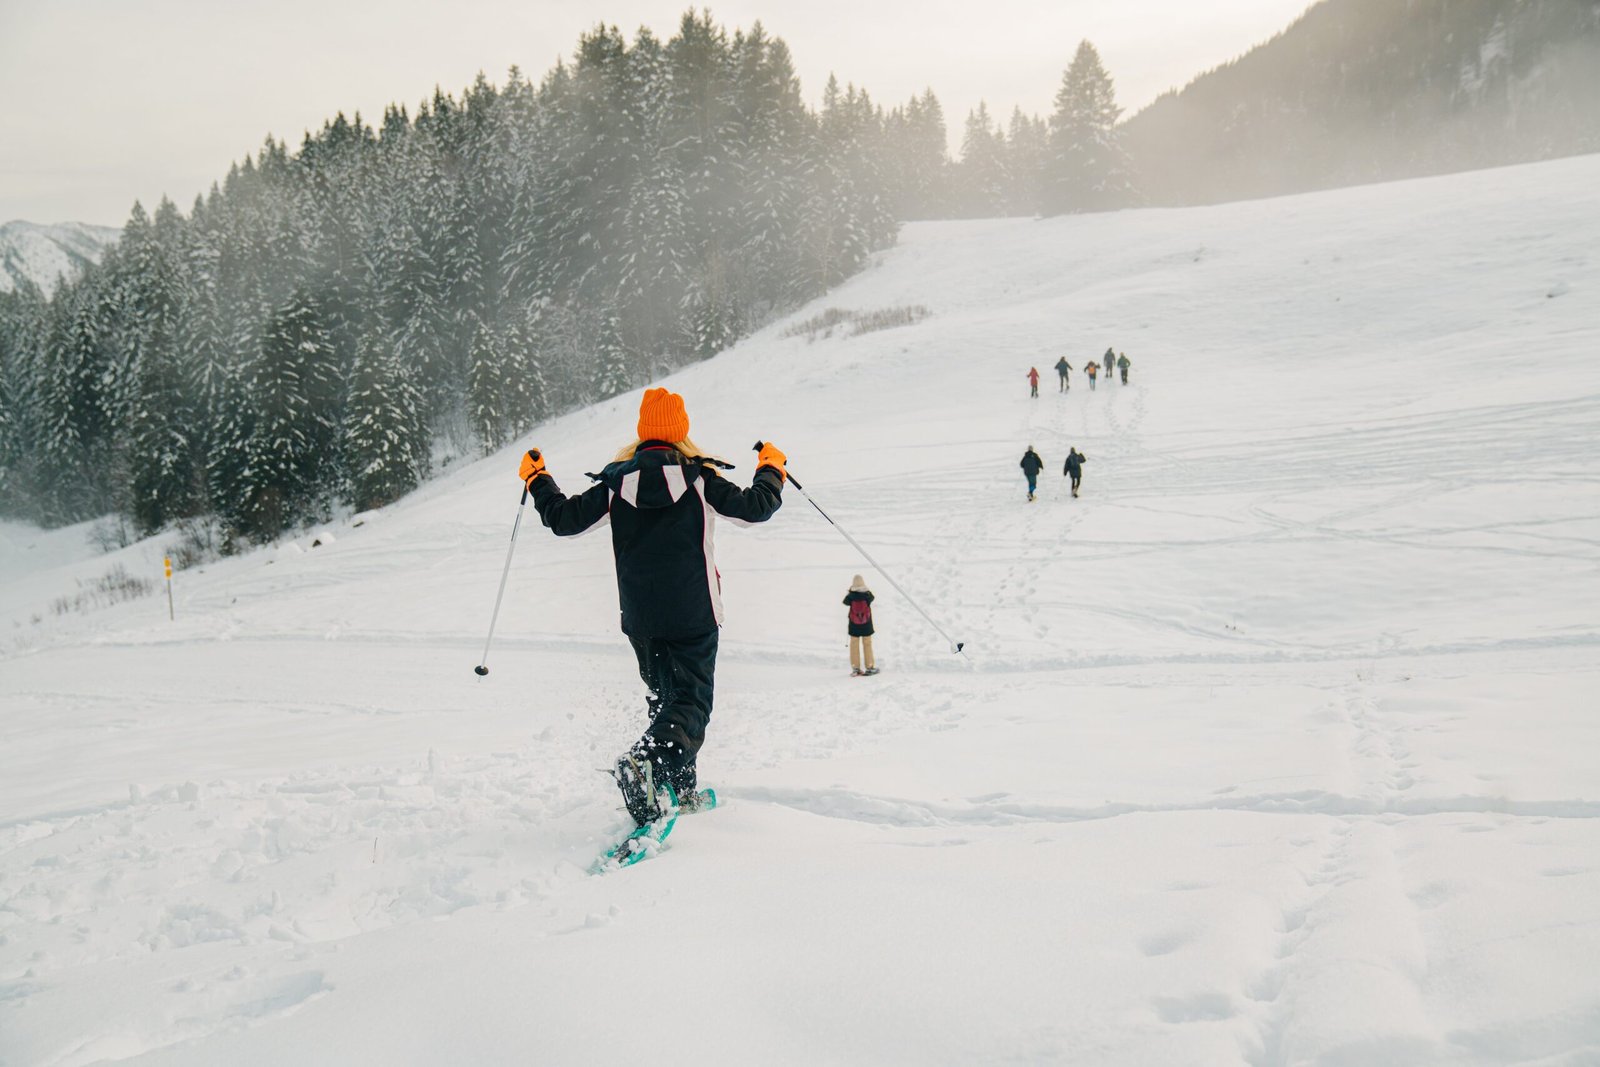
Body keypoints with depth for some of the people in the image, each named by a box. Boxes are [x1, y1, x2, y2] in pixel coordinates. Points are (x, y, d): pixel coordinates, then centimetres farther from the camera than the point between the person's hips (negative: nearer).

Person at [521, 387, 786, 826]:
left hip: (639, 617, 4)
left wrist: (537, 479, 20)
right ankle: (645, 760, -31)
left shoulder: (616, 482, 0)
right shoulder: (700, 478, -6)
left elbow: (564, 519, 3)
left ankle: (679, 787, 21)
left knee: (664, 695, 21)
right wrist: (771, 469, 16)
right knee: (691, 702, -4)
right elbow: (754, 508, -4)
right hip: (693, 614, -3)